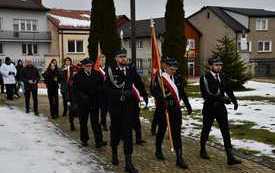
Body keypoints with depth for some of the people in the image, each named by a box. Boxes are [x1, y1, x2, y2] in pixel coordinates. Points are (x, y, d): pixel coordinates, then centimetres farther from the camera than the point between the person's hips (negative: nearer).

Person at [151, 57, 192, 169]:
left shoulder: (178, 78, 7)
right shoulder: (159, 77, -7)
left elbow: (182, 92, 15)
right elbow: (154, 91, -16)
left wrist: (188, 105, 16)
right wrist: (163, 98, -32)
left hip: (175, 108, 3)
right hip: (163, 108, -3)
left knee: (176, 133, 0)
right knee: (162, 130, 14)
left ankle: (179, 158, 2)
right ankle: (158, 151, 36)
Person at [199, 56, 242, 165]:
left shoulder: (222, 77, 5)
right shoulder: (204, 78, -13)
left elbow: (228, 89, 11)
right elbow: (206, 95, -22)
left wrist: (234, 100, -7)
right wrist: (221, 98, -28)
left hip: (221, 107, 4)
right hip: (209, 108, -4)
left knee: (226, 131, -1)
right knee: (206, 130, 13)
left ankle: (230, 157, 1)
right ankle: (203, 150, 35)